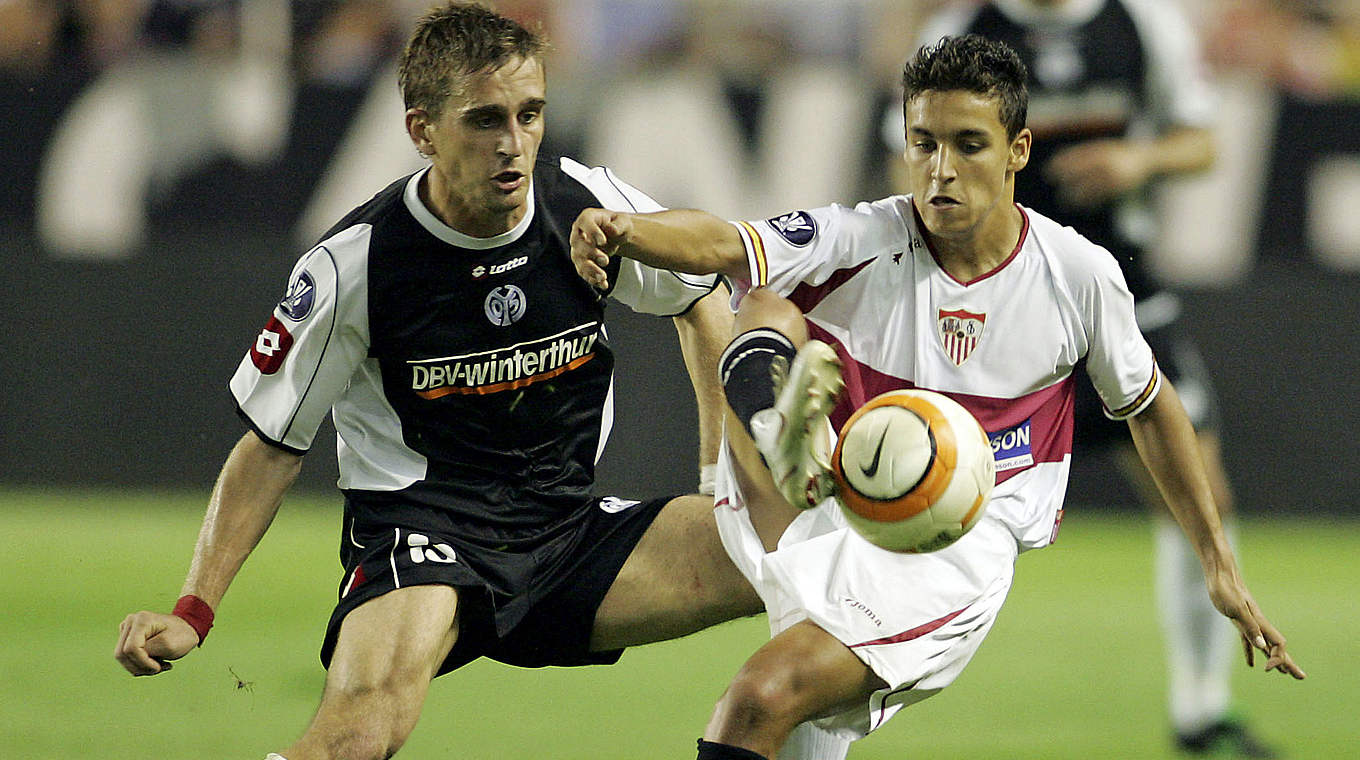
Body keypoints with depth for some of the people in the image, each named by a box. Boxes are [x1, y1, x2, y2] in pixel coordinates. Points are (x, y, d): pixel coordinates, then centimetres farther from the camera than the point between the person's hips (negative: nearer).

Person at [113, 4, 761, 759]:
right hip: (416, 531, -4)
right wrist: (192, 612, -9)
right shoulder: (353, 264, -13)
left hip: (570, 531, 4)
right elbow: (271, 445, -2)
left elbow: (699, 295, 18)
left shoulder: (587, 204, -4)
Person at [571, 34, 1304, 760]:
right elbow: (721, 245, -23)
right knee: (766, 310, -20)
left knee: (763, 697, -27)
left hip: (948, 560, -2)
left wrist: (1219, 563, 20)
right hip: (818, 527, 2)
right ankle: (782, 430, -48)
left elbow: (1150, 405, 15)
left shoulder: (1079, 275, -2)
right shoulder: (861, 242, -6)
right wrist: (622, 232, -45)